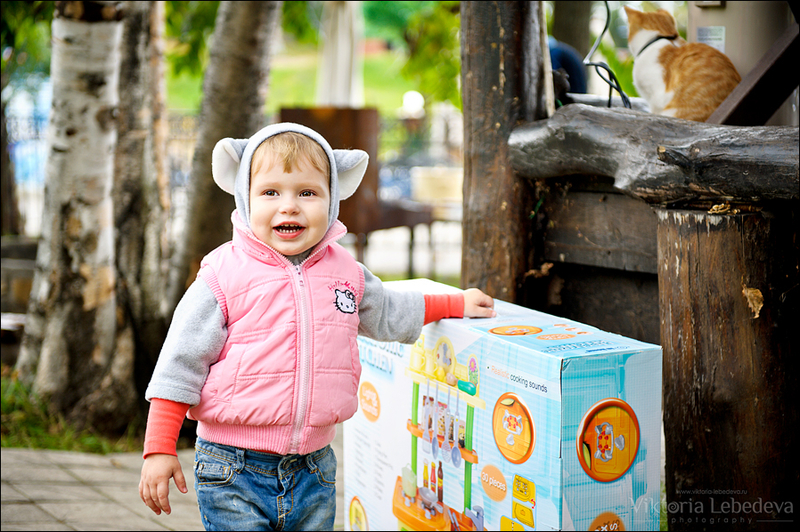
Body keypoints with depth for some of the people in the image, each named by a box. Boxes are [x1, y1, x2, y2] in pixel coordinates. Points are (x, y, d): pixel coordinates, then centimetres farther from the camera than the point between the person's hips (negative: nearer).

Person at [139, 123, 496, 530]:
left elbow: (388, 313, 27)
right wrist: (159, 449, -8)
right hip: (233, 472, -4)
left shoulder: (345, 271, 5)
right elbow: (180, 362, -6)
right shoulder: (224, 274, -9)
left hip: (314, 468, 4)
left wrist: (455, 305, 30)